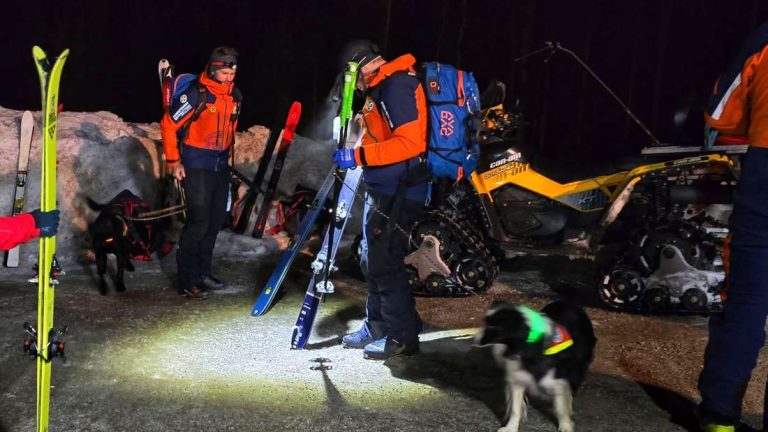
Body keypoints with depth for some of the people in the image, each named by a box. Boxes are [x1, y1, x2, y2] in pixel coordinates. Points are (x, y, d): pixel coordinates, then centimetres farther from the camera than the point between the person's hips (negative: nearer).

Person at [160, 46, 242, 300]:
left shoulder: (235, 96, 7)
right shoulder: (196, 94, -15)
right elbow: (169, 125, -11)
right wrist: (173, 161, -11)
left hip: (221, 167, 7)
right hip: (196, 167, -7)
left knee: (216, 221, 12)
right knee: (199, 221, -11)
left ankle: (203, 271, 26)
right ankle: (187, 282, -2)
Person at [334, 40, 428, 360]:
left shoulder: (396, 85, -16)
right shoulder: (381, 87, 17)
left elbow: (410, 142, -25)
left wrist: (358, 156, -22)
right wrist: (355, 156, 16)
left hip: (397, 194, -11)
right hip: (382, 189, 11)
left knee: (385, 262, -8)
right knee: (372, 260, 16)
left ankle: (403, 336, 3)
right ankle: (377, 327, 28)